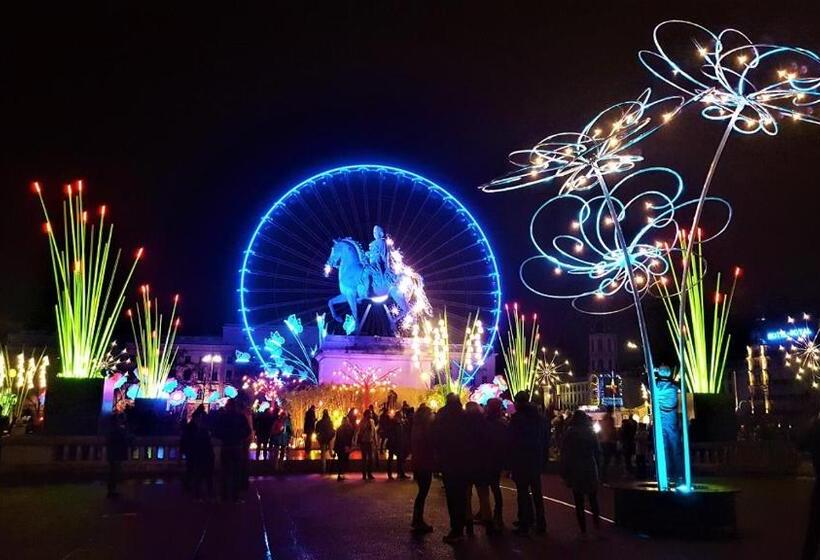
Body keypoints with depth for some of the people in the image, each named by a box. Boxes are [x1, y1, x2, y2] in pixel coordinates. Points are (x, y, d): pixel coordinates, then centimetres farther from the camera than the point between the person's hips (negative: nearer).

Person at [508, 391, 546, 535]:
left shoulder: (517, 417, -13)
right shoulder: (536, 416, 6)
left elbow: (513, 441, -13)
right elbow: (542, 438, 11)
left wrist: (510, 463, -7)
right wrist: (541, 457, 17)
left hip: (521, 460, -6)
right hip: (535, 459, 6)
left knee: (523, 492, 0)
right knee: (536, 491, 14)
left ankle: (525, 525, 4)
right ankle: (540, 524, 19)